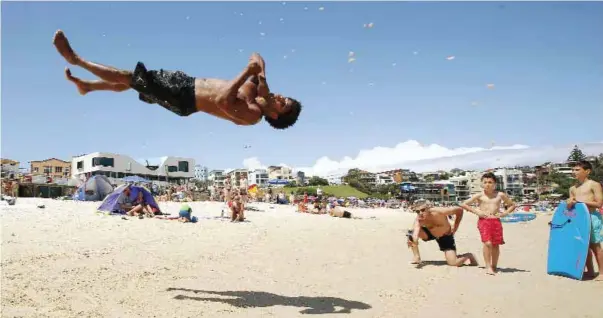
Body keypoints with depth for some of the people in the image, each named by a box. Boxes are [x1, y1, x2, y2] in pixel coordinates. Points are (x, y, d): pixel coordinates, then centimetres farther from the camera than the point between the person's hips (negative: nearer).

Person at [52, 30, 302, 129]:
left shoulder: (251, 114, -24)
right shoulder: (262, 92, -1)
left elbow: (223, 102, -40)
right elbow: (257, 57, 8)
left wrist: (247, 72, -40)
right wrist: (257, 71, -15)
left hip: (182, 98, -8)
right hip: (188, 82, 8)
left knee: (126, 77, -6)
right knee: (129, 79, 16)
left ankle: (76, 59, 11)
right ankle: (86, 86, 37)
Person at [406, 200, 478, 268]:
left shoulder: (439, 212, -35)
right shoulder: (418, 220, -29)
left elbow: (459, 210, -21)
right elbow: (415, 233, -48)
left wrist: (455, 228, -14)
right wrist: (414, 239, -72)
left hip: (446, 236, -3)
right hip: (430, 233, 3)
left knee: (453, 263, -15)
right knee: (411, 233, -24)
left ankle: (468, 256, 17)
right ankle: (417, 258, -8)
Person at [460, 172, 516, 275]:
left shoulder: (500, 195, 8)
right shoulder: (479, 196, 3)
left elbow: (512, 205, 21)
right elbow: (464, 204, 5)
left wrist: (504, 213, 6)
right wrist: (476, 212, -2)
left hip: (496, 221, 2)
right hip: (483, 221, -2)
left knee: (496, 245, 4)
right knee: (487, 243, -15)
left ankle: (494, 266, 18)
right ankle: (488, 267, -9)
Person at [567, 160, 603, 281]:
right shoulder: (572, 189, 15)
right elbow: (570, 206, 16)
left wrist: (581, 201, -16)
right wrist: (570, 203, -7)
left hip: (591, 217, -6)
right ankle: (590, 271, 18)